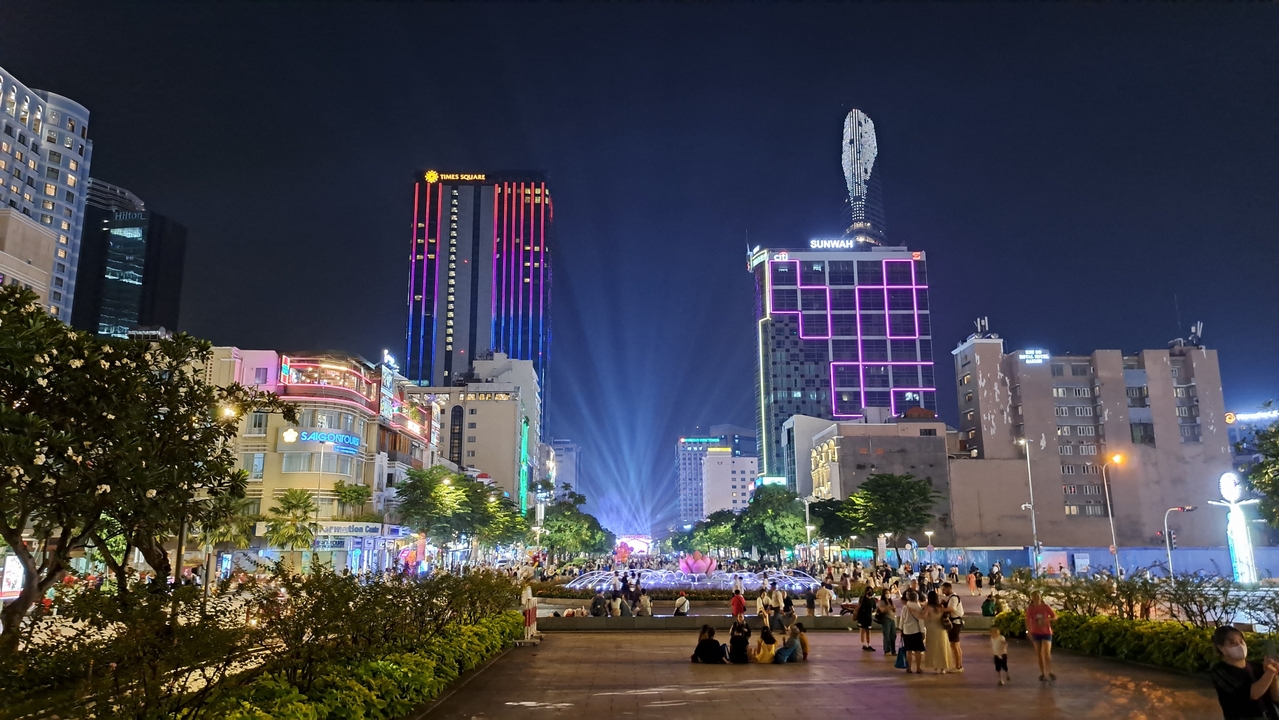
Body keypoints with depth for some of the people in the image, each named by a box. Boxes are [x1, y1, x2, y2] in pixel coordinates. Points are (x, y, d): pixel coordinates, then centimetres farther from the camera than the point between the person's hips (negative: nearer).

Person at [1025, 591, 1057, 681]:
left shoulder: (1045, 607, -9)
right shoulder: (1030, 608, -8)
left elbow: (1055, 617, -2)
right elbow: (1028, 621, -11)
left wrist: (1047, 619, -21)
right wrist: (1029, 633, -20)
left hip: (1046, 632, -2)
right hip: (1035, 633, 2)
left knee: (1046, 653, -12)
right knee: (1039, 654, 7)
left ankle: (1049, 672, 1)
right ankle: (1042, 673, 18)